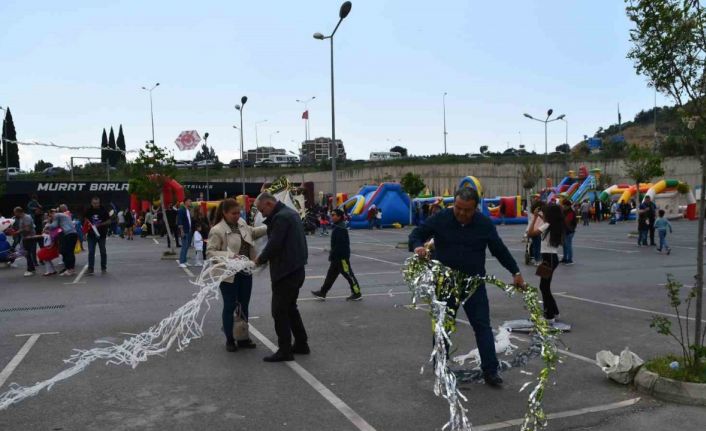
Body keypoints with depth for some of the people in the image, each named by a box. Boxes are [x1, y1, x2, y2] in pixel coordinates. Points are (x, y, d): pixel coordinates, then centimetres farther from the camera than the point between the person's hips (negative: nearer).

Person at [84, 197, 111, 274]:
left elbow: (109, 221, -1)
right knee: (91, 252, -1)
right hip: (91, 235, 1)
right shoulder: (88, 211, 3)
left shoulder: (104, 210, -2)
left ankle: (103, 267, 16)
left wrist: (100, 224, -15)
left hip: (101, 234, -1)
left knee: (103, 251, 6)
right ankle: (90, 268, 2)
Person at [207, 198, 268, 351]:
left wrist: (269, 228, 11)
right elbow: (210, 252, -20)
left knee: (244, 306, 14)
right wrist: (229, 256, -32)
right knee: (230, 307, 5)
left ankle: (243, 338, 27)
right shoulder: (217, 230, -17)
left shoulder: (241, 223, 4)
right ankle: (230, 340, 20)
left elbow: (252, 232, 23)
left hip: (245, 272, 7)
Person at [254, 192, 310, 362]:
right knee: (290, 308, 19)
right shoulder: (290, 213, 14)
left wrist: (260, 259, -5)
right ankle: (301, 344, 26)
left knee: (279, 310, -2)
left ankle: (284, 351, 3)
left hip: (286, 272, -10)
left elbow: (273, 245, -19)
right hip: (295, 270, 10)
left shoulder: (281, 217, -18)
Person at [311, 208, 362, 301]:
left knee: (348, 274, -1)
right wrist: (332, 254, 20)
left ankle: (357, 293, 10)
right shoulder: (337, 227, 12)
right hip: (337, 256, 10)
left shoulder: (340, 228, -20)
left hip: (342, 257, -10)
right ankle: (322, 293, 19)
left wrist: (332, 255, -21)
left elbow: (339, 244, -25)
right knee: (331, 274, 13)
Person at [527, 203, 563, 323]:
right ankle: (553, 312, 26)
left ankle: (549, 316, 2)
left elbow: (530, 233, -19)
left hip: (548, 258, -8)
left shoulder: (547, 225, -15)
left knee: (544, 287, -2)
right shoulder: (558, 226, 8)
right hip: (553, 257, 8)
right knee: (545, 286, 17)